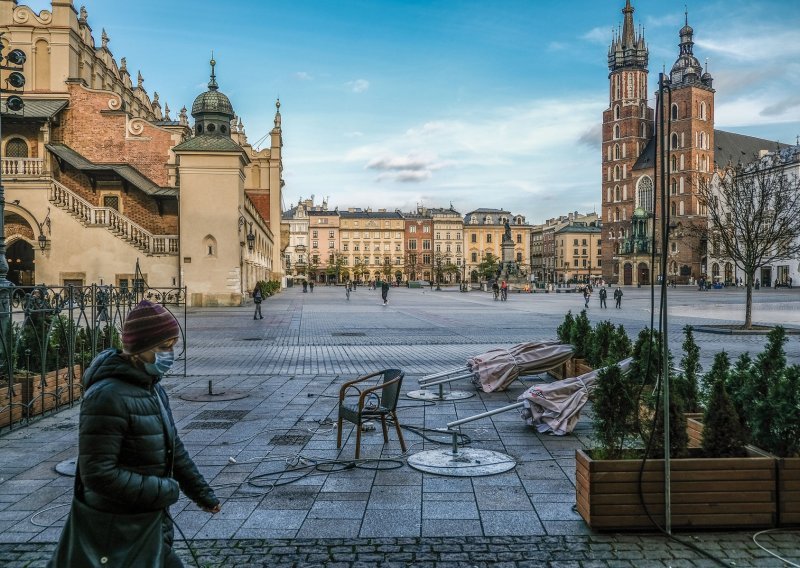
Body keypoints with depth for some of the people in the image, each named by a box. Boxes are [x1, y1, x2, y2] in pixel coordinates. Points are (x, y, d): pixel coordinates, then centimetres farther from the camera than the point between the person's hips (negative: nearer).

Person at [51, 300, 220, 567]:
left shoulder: (152, 388, 5)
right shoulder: (109, 397, -24)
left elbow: (173, 448, 14)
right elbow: (98, 473, -26)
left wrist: (202, 493, 18)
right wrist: (165, 490, -19)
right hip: (120, 530, -8)